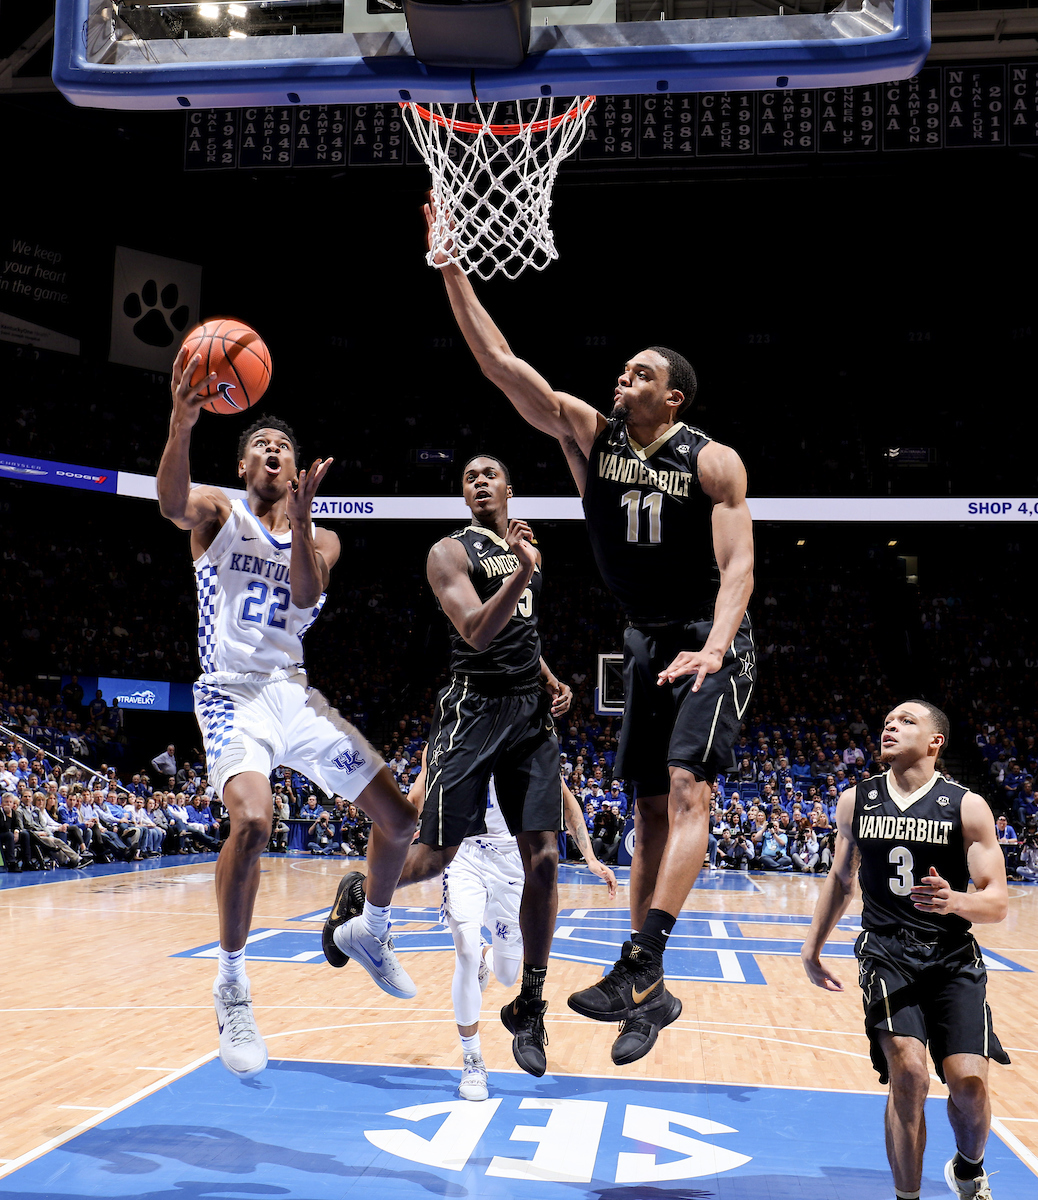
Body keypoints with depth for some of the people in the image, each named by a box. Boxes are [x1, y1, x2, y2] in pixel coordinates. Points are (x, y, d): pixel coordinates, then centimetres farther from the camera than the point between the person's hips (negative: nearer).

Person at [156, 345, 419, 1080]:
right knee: (253, 820, -31)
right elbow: (173, 505, -24)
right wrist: (181, 427, -42)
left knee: (400, 818, 2)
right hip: (233, 691, -5)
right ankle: (233, 986, -14)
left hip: (295, 693, 5)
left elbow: (305, 606, -10)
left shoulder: (320, 541, 12)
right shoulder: (217, 513, 2)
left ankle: (374, 932, 30)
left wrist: (299, 523, -25)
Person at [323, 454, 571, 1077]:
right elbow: (478, 634, -18)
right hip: (474, 709, -5)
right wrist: (522, 572, -30)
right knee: (438, 856, -7)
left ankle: (530, 1007, 7)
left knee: (544, 859, -4)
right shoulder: (451, 551, -3)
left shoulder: (528, 548, 18)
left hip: (532, 711, 5)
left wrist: (551, 680, 12)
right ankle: (359, 893, 27)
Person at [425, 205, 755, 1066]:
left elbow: (738, 562, -18)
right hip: (646, 645, 5)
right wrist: (451, 269, -12)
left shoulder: (713, 462, -12)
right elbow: (501, 364, -6)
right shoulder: (588, 434, -1)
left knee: (685, 789, -20)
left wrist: (714, 648, -34)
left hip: (711, 645, -5)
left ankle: (639, 964, -26)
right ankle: (655, 995, 10)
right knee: (650, 808, 5)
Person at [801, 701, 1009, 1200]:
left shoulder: (967, 807, -5)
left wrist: (955, 901, -28)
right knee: (908, 1074, -16)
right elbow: (840, 877, 19)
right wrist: (812, 947, 23)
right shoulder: (855, 801, 4)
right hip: (887, 956, 1)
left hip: (954, 960, -1)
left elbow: (997, 901, -7)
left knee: (968, 1082, -10)